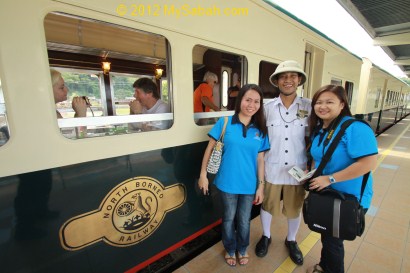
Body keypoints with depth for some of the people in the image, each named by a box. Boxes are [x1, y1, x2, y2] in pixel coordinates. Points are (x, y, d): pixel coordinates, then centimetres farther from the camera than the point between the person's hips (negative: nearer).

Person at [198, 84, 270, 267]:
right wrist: (203, 174, -7)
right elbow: (210, 149, -6)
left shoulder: (260, 130, -1)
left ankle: (242, 250, 50)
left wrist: (261, 186, 2)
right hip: (227, 183, -2)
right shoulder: (224, 123, -9)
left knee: (244, 221, 21)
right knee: (229, 219, 18)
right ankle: (230, 250, 47)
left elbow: (260, 160, 2)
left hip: (249, 185, 2)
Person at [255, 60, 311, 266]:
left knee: (295, 209, 20)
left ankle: (291, 240, 48)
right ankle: (266, 236, 45)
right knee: (267, 205, 17)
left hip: (298, 170, 1)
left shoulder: (309, 107, -5)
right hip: (271, 169, 0)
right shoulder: (268, 107, -5)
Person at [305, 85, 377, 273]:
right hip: (325, 194, 8)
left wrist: (330, 179, -29)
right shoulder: (318, 128, 1)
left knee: (332, 239, 12)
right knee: (327, 234, 26)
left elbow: (369, 163, -31)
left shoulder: (355, 128, -25)